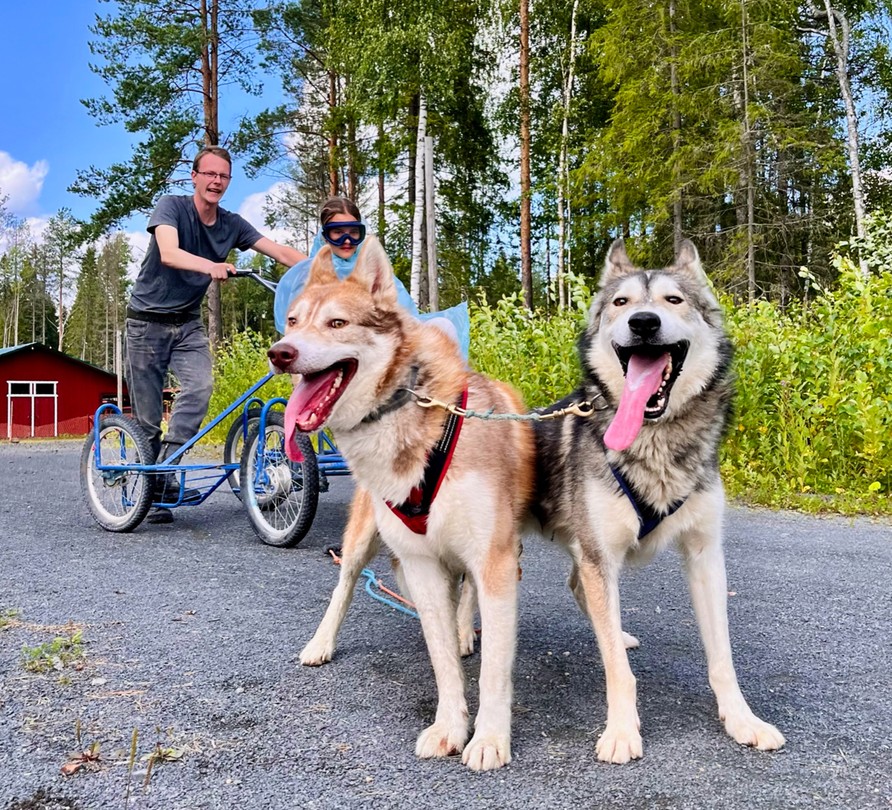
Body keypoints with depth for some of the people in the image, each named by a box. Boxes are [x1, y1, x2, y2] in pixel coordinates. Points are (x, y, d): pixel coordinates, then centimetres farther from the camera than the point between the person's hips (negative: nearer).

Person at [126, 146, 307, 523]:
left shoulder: (232, 224, 1)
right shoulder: (171, 205, -11)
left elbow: (280, 251, -8)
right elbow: (168, 253, -30)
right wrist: (211, 266, -49)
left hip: (188, 323, 4)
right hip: (148, 321, -3)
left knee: (200, 386, -24)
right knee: (147, 416, -2)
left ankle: (166, 473, -18)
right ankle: (151, 493, 12)